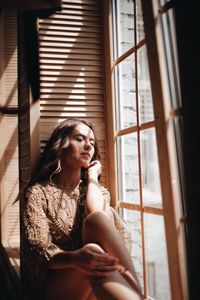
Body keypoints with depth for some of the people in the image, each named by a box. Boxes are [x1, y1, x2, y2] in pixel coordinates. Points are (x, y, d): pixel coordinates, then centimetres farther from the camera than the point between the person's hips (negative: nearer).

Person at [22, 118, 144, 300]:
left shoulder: (97, 190, 14)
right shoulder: (38, 192, 1)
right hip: (51, 284, -3)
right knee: (94, 256, -38)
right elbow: (36, 249, -14)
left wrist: (92, 176, -2)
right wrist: (73, 258, -35)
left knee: (107, 213, -26)